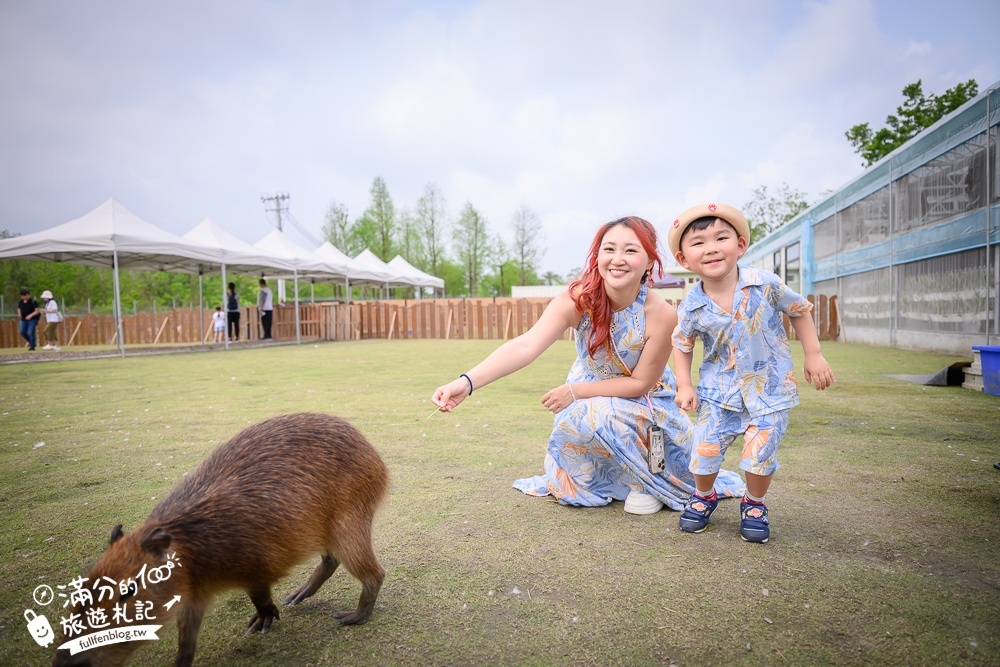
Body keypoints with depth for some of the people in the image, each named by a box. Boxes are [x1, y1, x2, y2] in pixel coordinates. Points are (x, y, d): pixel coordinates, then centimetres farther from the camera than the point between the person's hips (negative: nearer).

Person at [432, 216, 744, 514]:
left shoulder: (661, 314, -30)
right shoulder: (579, 299, -28)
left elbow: (640, 382, -20)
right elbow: (526, 346, -41)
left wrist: (575, 392, -28)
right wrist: (467, 382, -56)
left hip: (644, 399, -3)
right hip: (588, 395, 3)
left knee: (598, 415, -30)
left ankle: (648, 482, 0)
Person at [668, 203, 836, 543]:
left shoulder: (765, 284, -14)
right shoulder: (691, 307, -11)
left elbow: (799, 311, 2)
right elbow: (682, 344, 6)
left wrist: (813, 355, 1)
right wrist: (684, 386, -1)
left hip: (769, 387, -1)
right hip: (718, 390, 1)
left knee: (760, 451, -4)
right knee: (705, 449, -2)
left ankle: (754, 504, 27)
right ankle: (703, 497, 30)